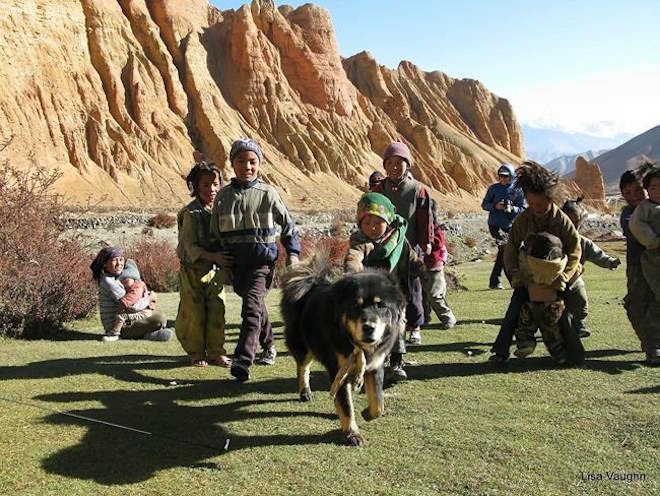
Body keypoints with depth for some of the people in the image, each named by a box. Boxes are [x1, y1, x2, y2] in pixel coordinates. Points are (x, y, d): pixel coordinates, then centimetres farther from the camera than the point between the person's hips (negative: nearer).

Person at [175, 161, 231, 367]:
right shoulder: (191, 213, -13)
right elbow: (190, 246, -19)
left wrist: (225, 259, -3)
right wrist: (213, 256, -31)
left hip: (216, 270, 5)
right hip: (194, 270, -5)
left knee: (217, 311, 4)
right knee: (194, 313, 1)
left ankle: (216, 352, 15)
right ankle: (196, 353, 17)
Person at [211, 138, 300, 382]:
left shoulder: (267, 193, -3)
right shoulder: (223, 195, 4)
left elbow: (288, 224, 8)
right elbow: (215, 233, 12)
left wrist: (292, 253, 2)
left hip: (262, 260, -4)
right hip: (235, 261, 4)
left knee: (252, 306, -19)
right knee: (257, 307, 18)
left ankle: (242, 361, -24)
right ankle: (269, 346, 38)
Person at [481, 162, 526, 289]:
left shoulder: (518, 190, 1)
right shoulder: (493, 188, 1)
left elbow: (523, 209, -2)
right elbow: (484, 204, 5)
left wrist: (512, 209, -21)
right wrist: (496, 206, -15)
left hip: (510, 226, 2)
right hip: (495, 225, -2)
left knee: (503, 253, 6)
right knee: (505, 250, -13)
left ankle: (494, 282, 18)